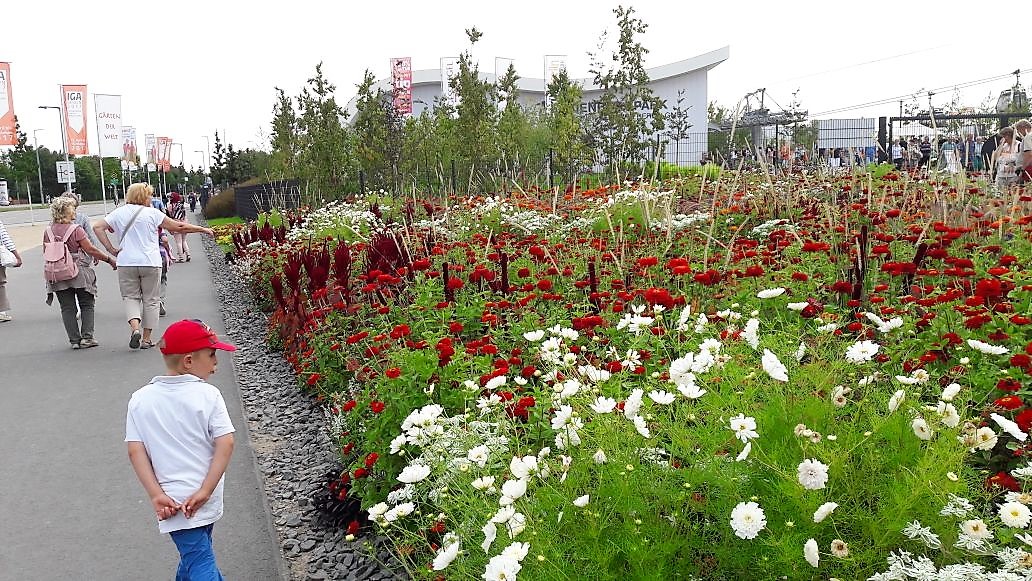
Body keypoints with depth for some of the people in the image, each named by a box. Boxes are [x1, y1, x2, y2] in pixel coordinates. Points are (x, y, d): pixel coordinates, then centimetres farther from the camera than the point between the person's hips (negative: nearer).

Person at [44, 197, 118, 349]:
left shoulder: (48, 231, 4)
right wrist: (109, 259, -7)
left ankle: (74, 340, 8)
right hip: (79, 272, -4)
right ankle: (86, 337, 2)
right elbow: (90, 249, -14)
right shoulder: (75, 229, -11)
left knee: (67, 308, 9)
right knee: (87, 305, 9)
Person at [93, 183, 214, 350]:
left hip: (126, 263, 2)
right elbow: (178, 227, -3)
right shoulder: (152, 213, -2)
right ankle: (146, 339, 10)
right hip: (150, 263, -2)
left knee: (130, 297, 12)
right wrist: (202, 229, 6)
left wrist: (111, 249, 2)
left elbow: (97, 227, 2)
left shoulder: (119, 213, 8)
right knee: (150, 300, 8)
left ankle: (135, 328, -12)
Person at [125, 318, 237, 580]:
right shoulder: (208, 395, -9)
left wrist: (156, 495, -7)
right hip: (206, 499, 0)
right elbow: (226, 444, -16)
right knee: (198, 553, 24)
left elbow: (135, 451, -6)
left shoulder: (140, 399, -2)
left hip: (172, 502, 0)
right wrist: (205, 491, -12)